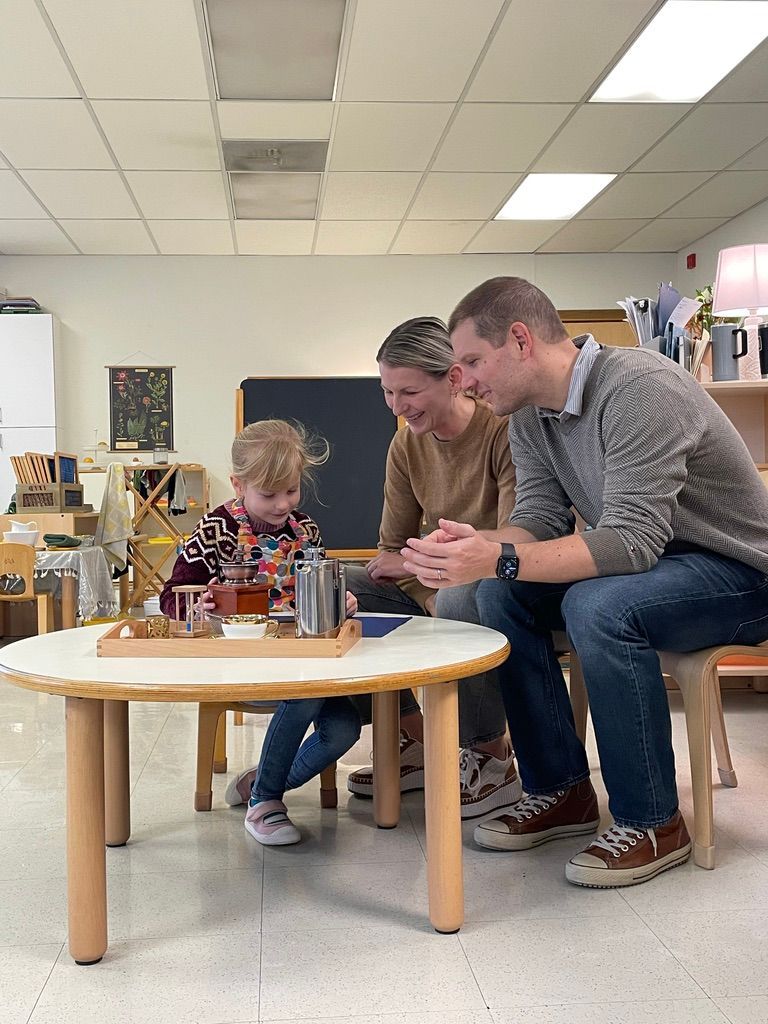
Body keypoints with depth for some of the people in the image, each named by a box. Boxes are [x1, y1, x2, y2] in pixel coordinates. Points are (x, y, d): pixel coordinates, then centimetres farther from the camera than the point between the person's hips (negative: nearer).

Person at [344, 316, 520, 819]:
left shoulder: (505, 433, -19)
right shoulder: (407, 446, 0)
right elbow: (391, 550, 3)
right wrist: (436, 608, -16)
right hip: (440, 589, 7)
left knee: (461, 593, -39)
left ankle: (495, 759, -15)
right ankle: (418, 743, 2)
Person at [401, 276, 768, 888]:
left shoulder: (639, 389, -27)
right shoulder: (530, 417, 0)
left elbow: (633, 540, -33)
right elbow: (541, 520, -4)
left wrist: (498, 560, -41)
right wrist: (471, 549, -26)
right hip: (651, 560, 8)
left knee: (598, 606, -34)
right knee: (501, 594, -8)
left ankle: (651, 822, -15)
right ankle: (561, 790, 3)